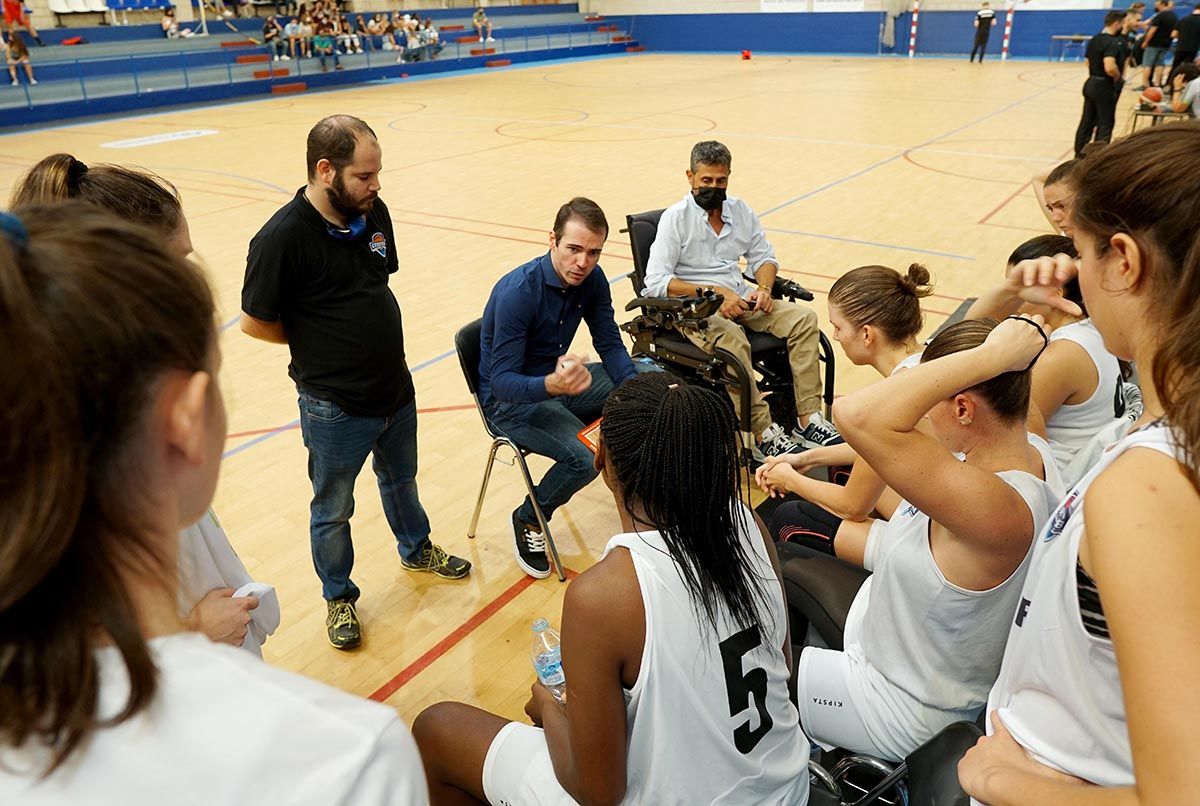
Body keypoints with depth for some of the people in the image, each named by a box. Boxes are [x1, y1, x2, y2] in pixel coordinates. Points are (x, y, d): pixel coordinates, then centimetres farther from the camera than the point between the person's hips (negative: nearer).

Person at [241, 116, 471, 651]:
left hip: (396, 390, 6)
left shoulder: (373, 212, -5)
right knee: (333, 511, 15)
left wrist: (369, 338, 3)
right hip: (335, 407, -5)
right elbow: (255, 322, -14)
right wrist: (321, 344, -4)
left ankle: (416, 549, 53)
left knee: (401, 481, 28)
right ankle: (339, 598, 38)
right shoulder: (282, 238, -23)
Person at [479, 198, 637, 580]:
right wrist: (553, 385, -50)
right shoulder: (517, 291, -29)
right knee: (585, 456, -28)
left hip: (559, 379, 7)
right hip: (510, 400, -7)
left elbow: (609, 344, -1)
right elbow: (502, 381, -30)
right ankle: (529, 520, 1)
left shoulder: (592, 279, -9)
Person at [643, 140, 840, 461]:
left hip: (738, 298, 6)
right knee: (733, 337, -37)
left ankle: (807, 419, -18)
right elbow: (656, 282, -14)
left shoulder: (740, 211, 13)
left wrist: (764, 288, -5)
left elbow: (764, 256, 19)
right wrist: (715, 293, -19)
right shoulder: (675, 217, -5)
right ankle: (763, 433, -32)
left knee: (803, 317, -15)